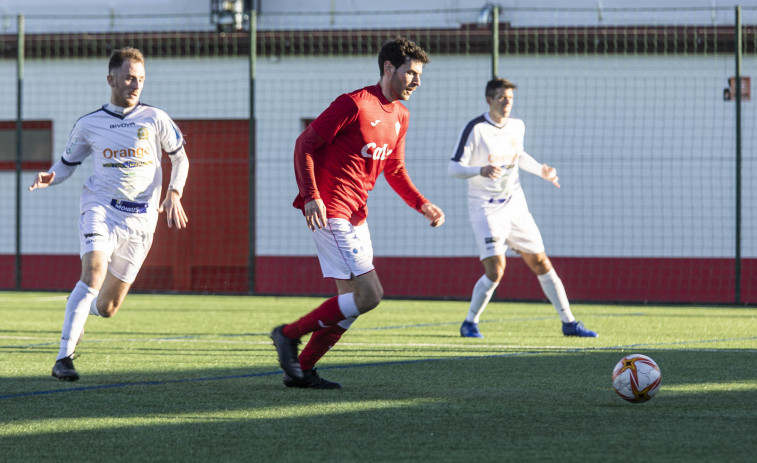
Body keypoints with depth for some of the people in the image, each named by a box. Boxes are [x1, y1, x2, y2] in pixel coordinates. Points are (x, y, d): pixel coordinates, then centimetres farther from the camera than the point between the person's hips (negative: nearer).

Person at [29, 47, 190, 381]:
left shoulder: (154, 119, 4)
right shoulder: (88, 125, 4)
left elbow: (179, 158, 16)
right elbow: (67, 164, 14)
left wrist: (174, 195, 0)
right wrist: (48, 178, -9)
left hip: (140, 219, 2)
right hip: (100, 207, -1)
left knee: (107, 308, 5)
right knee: (93, 275, -29)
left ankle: (82, 309, 44)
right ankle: (64, 359, -30)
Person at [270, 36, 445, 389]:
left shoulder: (399, 116, 13)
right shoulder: (354, 104, -14)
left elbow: (394, 170, 23)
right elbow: (305, 144, -13)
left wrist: (422, 205, 8)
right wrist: (311, 196, -23)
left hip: (356, 215, 9)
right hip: (330, 212, -9)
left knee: (351, 300, 10)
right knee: (369, 295, -14)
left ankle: (301, 370, 19)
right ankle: (289, 335, -2)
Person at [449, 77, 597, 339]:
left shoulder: (517, 126, 5)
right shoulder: (475, 129, -14)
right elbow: (454, 168, -17)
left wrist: (541, 171, 12)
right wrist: (480, 170, -34)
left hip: (515, 205, 6)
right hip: (486, 208, -6)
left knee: (540, 263, 5)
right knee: (495, 270, -17)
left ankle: (569, 324, 13)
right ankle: (470, 324, 3)